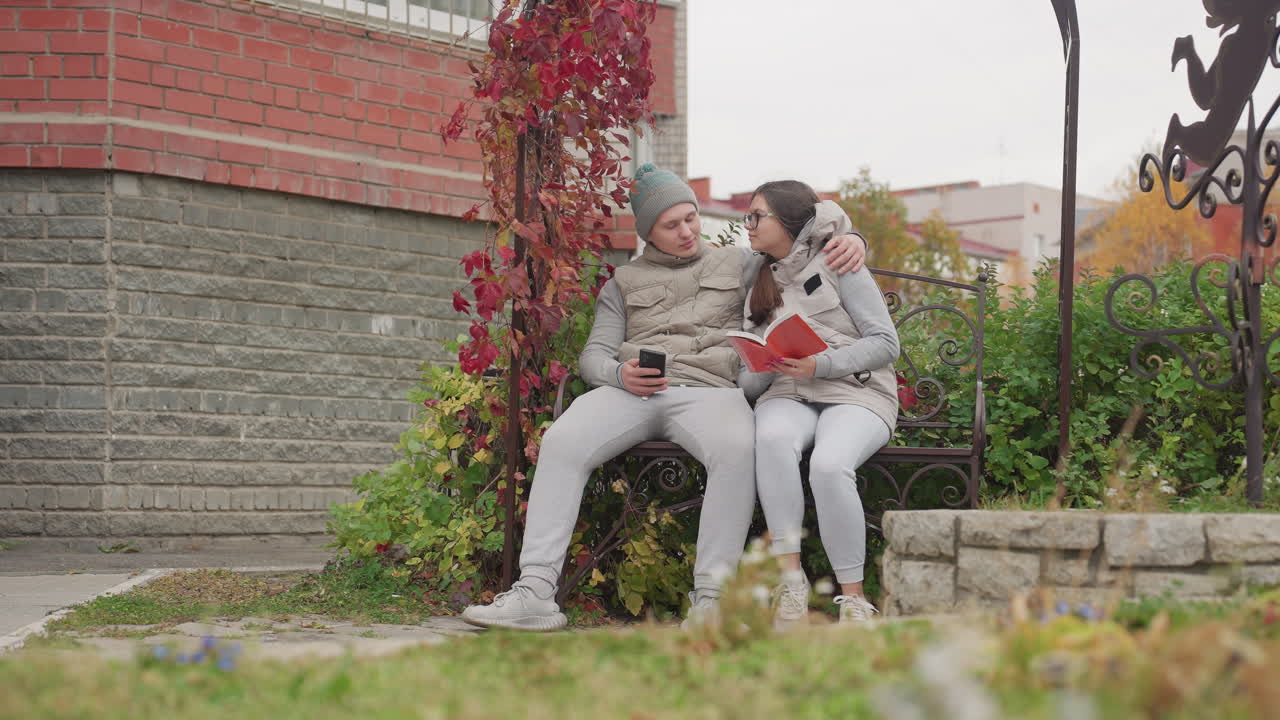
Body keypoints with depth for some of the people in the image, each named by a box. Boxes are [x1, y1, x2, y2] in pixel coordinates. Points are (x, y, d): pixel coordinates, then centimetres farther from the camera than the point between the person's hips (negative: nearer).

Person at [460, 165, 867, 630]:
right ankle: (535, 592, -33)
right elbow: (594, 355, 15)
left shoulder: (736, 264, 25)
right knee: (561, 442, -29)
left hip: (708, 391, -1)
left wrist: (849, 238, 1)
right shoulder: (624, 284, 26)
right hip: (631, 392, 1)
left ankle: (710, 598, -37)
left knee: (737, 448, -38)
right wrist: (620, 374, -9)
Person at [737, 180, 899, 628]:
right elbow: (749, 382, 17)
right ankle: (790, 581, -36)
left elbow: (885, 344, -3)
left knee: (829, 464, -37)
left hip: (856, 393, -3)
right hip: (787, 396, 4)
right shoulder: (760, 288, 21)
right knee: (772, 438, -35)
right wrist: (766, 367, -8)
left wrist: (819, 364, -16)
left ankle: (853, 600, -28)